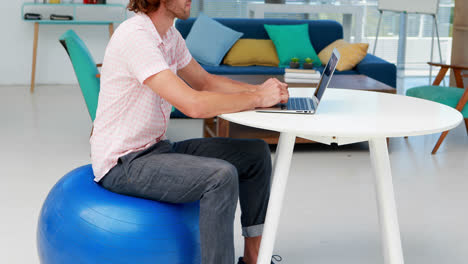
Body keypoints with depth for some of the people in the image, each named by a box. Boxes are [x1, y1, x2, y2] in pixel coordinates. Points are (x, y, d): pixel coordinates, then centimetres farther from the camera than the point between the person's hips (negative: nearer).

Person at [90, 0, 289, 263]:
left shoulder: (169, 34, 6)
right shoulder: (135, 37, -24)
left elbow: (205, 81, 18)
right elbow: (193, 104, -32)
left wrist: (258, 89, 0)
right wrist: (257, 98, -19)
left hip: (156, 147, 10)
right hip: (122, 163, -10)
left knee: (255, 153, 6)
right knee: (221, 176, -29)